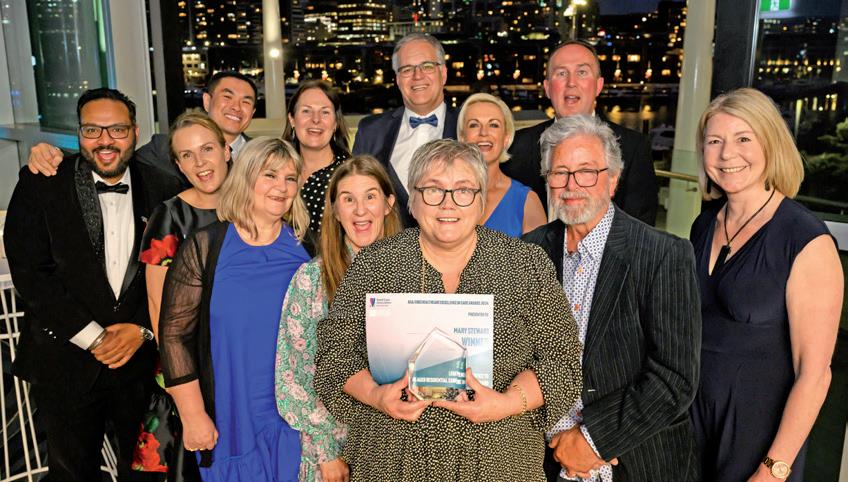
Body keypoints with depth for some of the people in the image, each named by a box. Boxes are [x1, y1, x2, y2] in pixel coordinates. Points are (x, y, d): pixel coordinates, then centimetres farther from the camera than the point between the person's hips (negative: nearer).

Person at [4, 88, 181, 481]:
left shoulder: (162, 189, -1)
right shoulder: (40, 185, -5)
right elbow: (29, 272, -10)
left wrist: (142, 330, -11)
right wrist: (93, 337, -13)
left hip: (142, 356, 1)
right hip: (65, 359, -1)